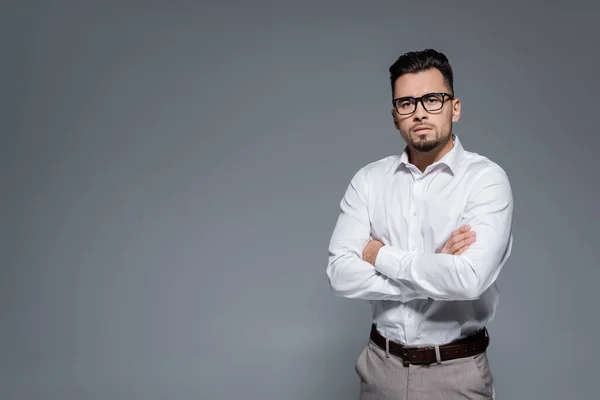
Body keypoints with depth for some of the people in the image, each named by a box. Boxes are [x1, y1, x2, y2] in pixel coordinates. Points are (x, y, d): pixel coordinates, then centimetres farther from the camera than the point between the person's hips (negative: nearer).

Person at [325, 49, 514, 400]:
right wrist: (434, 271, -18)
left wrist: (382, 256, -15)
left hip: (456, 372, -2)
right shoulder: (369, 179, -2)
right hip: (381, 365, 3)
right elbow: (341, 274, -12)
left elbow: (468, 279, -27)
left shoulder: (487, 179, -13)